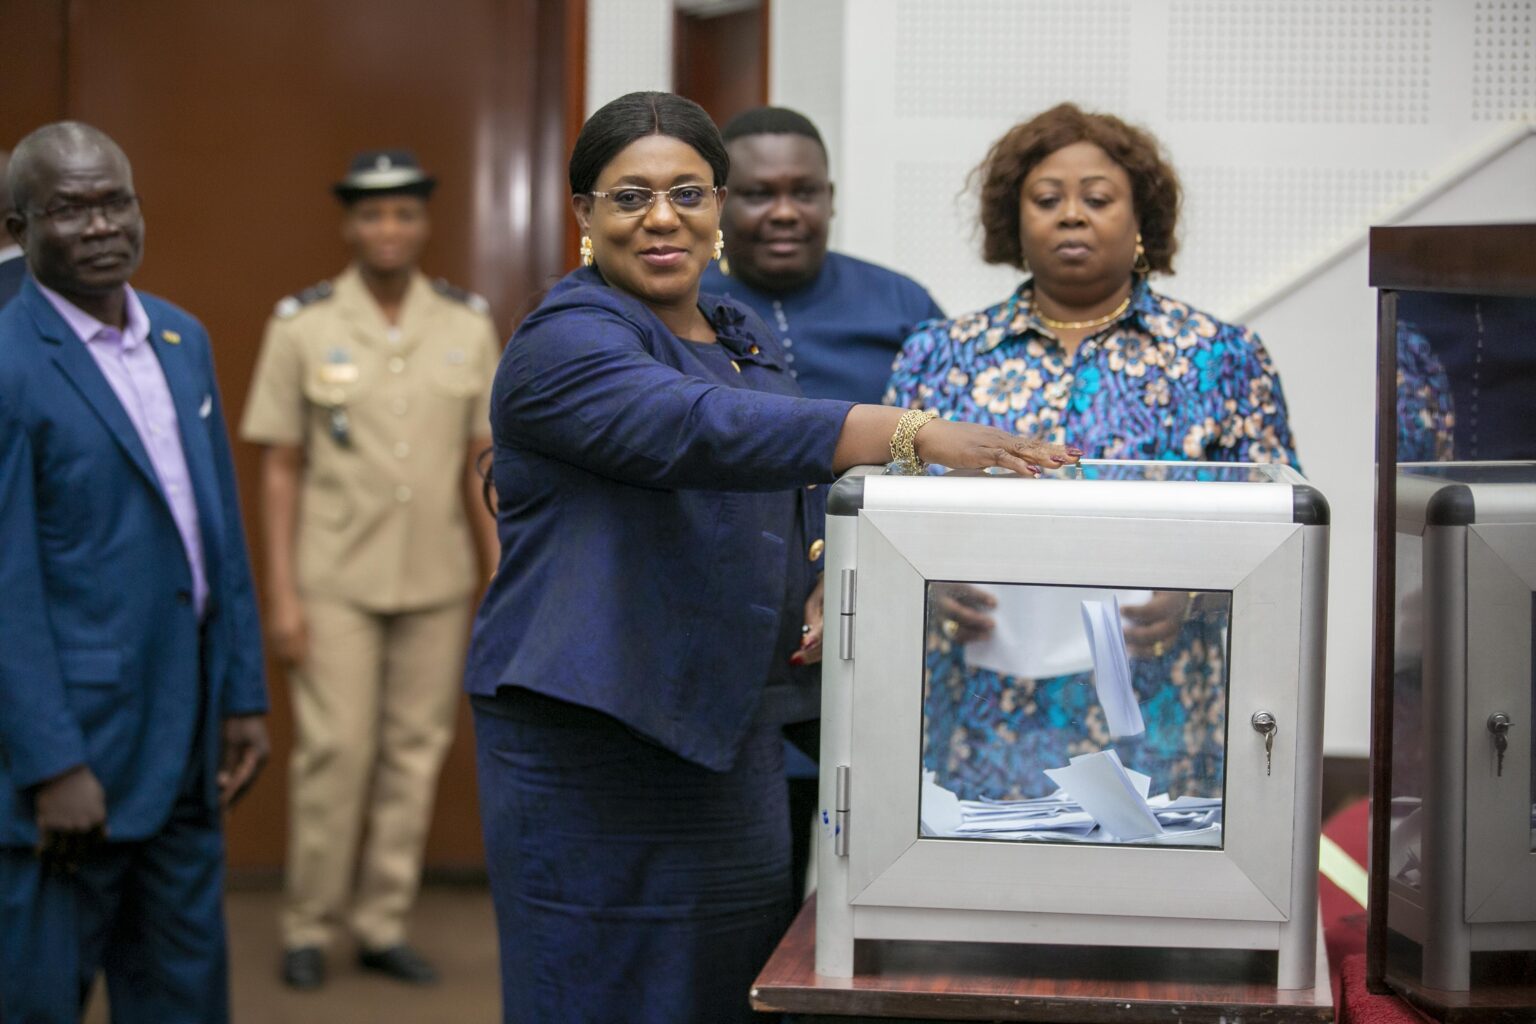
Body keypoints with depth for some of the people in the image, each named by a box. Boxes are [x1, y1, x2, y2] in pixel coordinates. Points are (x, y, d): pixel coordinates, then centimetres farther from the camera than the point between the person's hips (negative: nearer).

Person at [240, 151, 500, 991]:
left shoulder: (469, 327, 3)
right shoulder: (302, 326, -3)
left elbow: (481, 466, 8)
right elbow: (280, 469, -1)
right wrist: (282, 594, -6)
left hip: (437, 582, 3)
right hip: (336, 581, -2)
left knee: (414, 754, 6)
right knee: (335, 751, -3)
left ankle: (383, 926, 17)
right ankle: (309, 928, 12)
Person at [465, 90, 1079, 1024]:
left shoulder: (749, 342, 15)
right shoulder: (566, 344, -12)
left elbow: (796, 508, 25)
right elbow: (704, 431, -30)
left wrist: (828, 581, 1)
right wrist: (917, 434, -38)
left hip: (735, 733, 8)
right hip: (592, 737, -7)